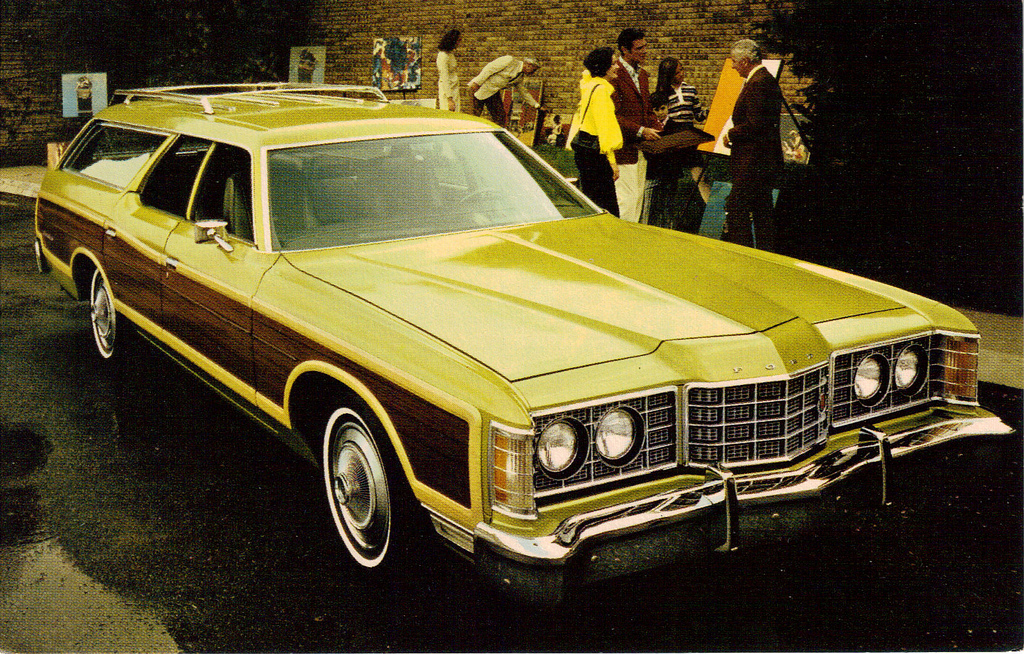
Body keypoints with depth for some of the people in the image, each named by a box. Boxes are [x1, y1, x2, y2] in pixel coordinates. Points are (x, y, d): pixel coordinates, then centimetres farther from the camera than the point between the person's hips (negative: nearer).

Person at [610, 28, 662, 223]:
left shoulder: (643, 75, 16)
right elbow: (613, 115, -18)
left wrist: (659, 130, 6)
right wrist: (640, 131, -21)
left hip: (641, 147, 9)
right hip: (623, 147, -9)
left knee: (638, 197, 12)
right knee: (627, 198, -8)